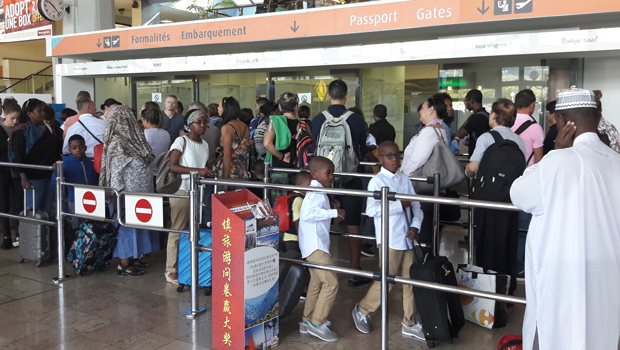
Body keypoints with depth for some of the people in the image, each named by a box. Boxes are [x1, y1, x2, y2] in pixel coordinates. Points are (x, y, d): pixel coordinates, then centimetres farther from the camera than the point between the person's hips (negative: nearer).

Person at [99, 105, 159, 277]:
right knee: (127, 224, -1)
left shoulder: (132, 138, 10)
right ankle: (124, 264, 9)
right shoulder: (116, 143, -15)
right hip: (128, 193, -8)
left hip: (140, 192, 8)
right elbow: (115, 173, -16)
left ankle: (133, 257, 26)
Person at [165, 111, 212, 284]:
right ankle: (171, 270, 6)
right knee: (177, 231, -2)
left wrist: (208, 172, 5)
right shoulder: (181, 141, -5)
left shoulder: (205, 144, 16)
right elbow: (172, 166, -15)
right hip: (182, 190, -6)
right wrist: (197, 170, -23)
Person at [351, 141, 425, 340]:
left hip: (407, 240, 6)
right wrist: (399, 205, -22)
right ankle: (362, 311, 24)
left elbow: (416, 207, 11)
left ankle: (409, 323, 25)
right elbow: (371, 210, -22)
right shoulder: (377, 181, -9)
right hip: (390, 241, -6)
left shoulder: (404, 179, 10)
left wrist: (416, 226, -6)